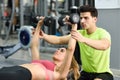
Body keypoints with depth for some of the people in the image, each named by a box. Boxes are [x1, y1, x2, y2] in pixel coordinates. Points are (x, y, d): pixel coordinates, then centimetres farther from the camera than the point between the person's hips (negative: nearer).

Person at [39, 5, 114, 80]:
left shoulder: (102, 33, -17)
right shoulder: (80, 33, 1)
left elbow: (104, 45, -42)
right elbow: (59, 40, -4)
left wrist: (84, 39, -56)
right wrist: (44, 36, -22)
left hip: (103, 73, -6)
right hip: (86, 73, 6)